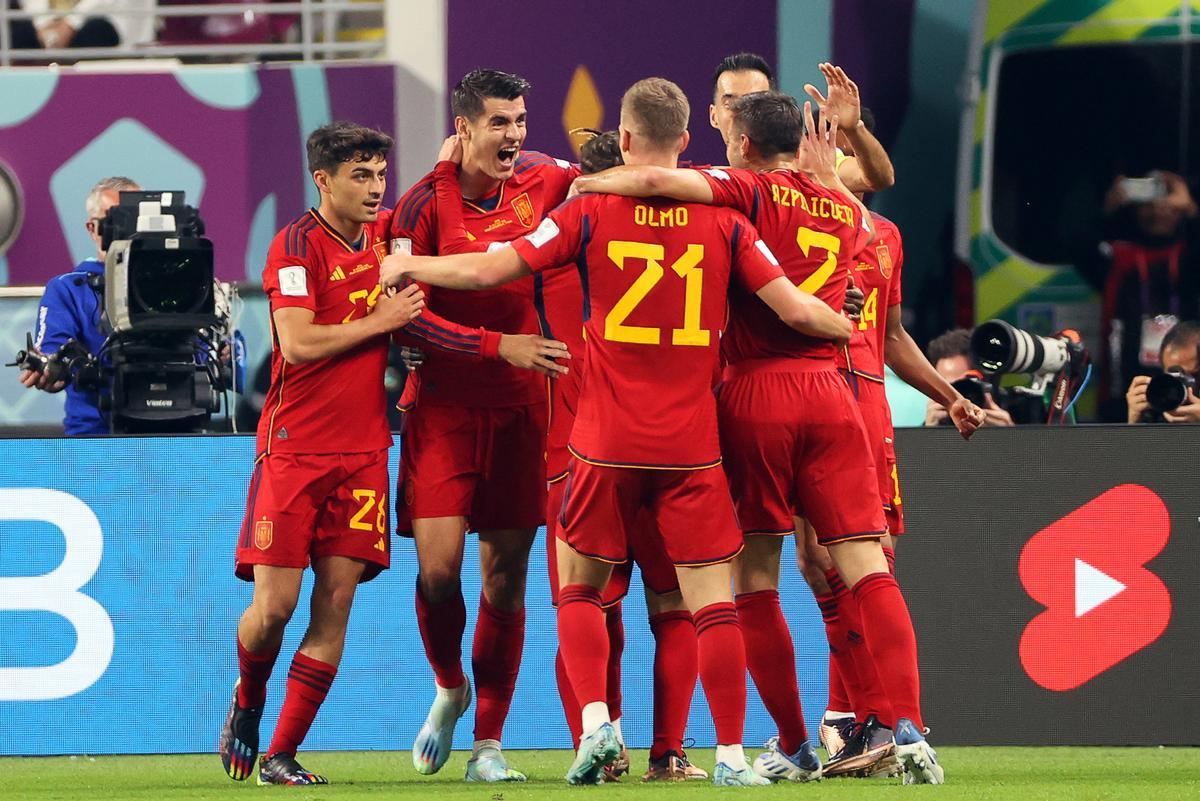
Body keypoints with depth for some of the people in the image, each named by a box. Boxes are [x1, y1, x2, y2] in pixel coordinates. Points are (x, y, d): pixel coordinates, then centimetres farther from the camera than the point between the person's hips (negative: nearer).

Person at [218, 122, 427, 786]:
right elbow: (297, 342, -18)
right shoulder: (297, 245, -7)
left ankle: (281, 754, 3)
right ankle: (248, 700, 23)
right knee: (275, 603, -9)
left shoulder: (383, 234, 12)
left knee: (335, 601, -3)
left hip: (363, 450, 5)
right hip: (294, 449, -5)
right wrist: (381, 321, -11)